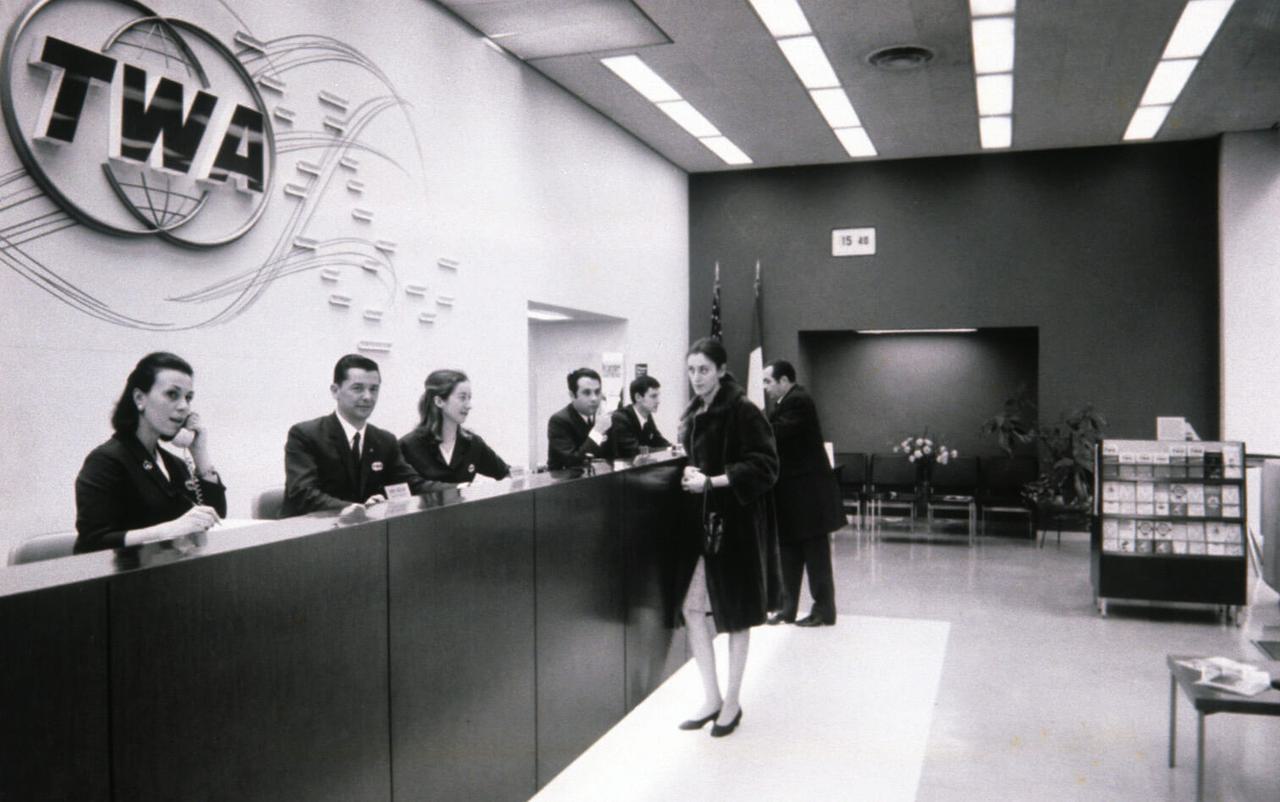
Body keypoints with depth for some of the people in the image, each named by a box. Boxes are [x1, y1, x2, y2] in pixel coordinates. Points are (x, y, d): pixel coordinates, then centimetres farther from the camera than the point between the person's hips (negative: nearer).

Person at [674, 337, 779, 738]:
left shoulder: (743, 411, -13)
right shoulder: (692, 414, 9)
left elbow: (764, 467, -18)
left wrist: (711, 481, -23)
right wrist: (687, 473, -2)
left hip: (736, 523, -7)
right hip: (699, 521, 7)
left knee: (735, 613, 6)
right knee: (692, 608, 5)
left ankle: (732, 702, 21)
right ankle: (712, 697, 20)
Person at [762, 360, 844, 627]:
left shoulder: (797, 402, -17)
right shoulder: (786, 403, 13)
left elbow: (773, 434, -23)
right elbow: (774, 434, 11)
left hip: (807, 493, -10)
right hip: (794, 494, 10)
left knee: (815, 554, 1)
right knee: (789, 553, 13)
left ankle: (824, 610, 10)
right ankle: (789, 608, 20)